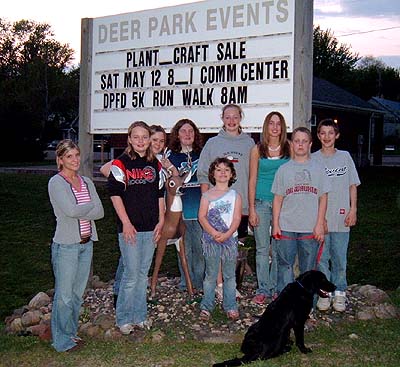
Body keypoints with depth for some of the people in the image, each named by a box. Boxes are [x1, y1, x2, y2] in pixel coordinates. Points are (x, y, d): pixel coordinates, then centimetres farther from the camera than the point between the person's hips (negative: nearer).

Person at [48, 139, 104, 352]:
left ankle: (71, 333, 27)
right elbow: (71, 210, -21)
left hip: (86, 243, 6)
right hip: (66, 245, -6)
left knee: (78, 293, 14)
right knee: (64, 295, 0)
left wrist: (79, 212, -15)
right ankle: (62, 341, 11)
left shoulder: (86, 182, 10)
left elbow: (100, 212, 0)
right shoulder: (56, 183, -9)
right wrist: (90, 205, -5)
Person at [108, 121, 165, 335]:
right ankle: (124, 319, 10)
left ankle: (139, 316, 22)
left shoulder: (155, 164, 11)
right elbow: (115, 194, -8)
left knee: (143, 273, 12)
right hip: (129, 227, -5)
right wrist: (126, 223, -13)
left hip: (151, 228, 5)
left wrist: (161, 221, 8)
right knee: (131, 274, -3)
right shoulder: (121, 163, -4)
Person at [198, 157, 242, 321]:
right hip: (210, 239, -1)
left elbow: (237, 219, -1)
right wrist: (214, 233, -16)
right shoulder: (207, 195, 5)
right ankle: (206, 306, 12)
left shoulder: (235, 196, 7)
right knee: (210, 275, 4)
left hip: (230, 239, 1)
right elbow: (202, 216, -3)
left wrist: (227, 234, -16)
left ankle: (230, 306, 15)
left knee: (229, 275, 7)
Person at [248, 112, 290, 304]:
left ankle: (276, 287, 17)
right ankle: (263, 289, 11)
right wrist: (251, 209, -2)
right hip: (261, 203, 0)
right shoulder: (257, 150, 4)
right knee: (262, 248, 2)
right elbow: (252, 180, 4)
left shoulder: (289, 149, 5)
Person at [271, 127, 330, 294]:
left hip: (311, 228, 0)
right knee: (285, 266, 3)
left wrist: (320, 224, -2)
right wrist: (275, 224, 1)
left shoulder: (318, 168, 5)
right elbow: (278, 199, 6)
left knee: (308, 267, 7)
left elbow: (323, 198, 4)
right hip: (286, 227, 0)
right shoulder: (283, 169, 6)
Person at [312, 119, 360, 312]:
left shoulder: (345, 157, 6)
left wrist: (353, 210, 0)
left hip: (341, 217, 1)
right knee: (321, 257, 4)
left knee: (340, 258, 6)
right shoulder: (313, 159, 2)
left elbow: (352, 186, 8)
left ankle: (339, 293, 17)